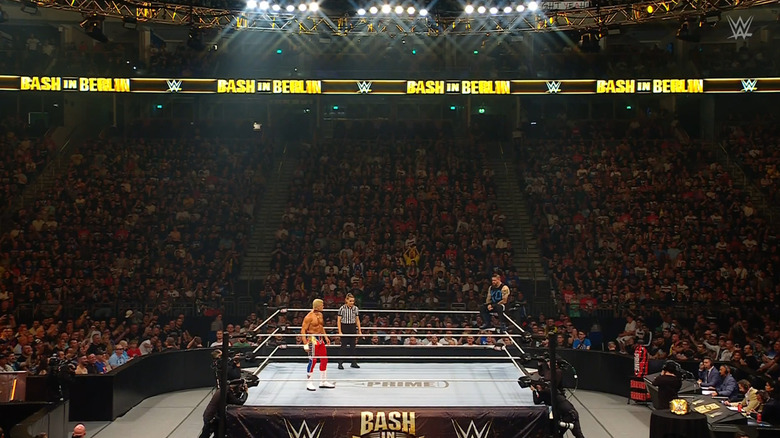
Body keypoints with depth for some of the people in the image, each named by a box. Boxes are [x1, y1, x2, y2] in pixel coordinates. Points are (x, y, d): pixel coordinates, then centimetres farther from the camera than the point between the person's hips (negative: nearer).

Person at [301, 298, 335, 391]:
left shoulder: (320, 314, 10)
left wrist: (325, 337, 18)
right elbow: (303, 330, -16)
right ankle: (309, 383, 2)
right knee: (312, 361, -7)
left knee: (324, 359, 11)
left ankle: (323, 381, 21)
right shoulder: (309, 317, -16)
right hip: (312, 339, -9)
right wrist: (305, 344, -21)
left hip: (320, 339, 9)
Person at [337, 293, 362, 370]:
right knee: (343, 345, -4)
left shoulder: (356, 308, 3)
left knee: (353, 345, 7)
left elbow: (357, 320, 10)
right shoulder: (342, 308, -8)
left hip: (353, 328, 4)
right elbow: (338, 321, -6)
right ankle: (340, 363, 1)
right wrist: (340, 331, -12)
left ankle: (354, 363, 13)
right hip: (344, 328, -4)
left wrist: (359, 330, 6)